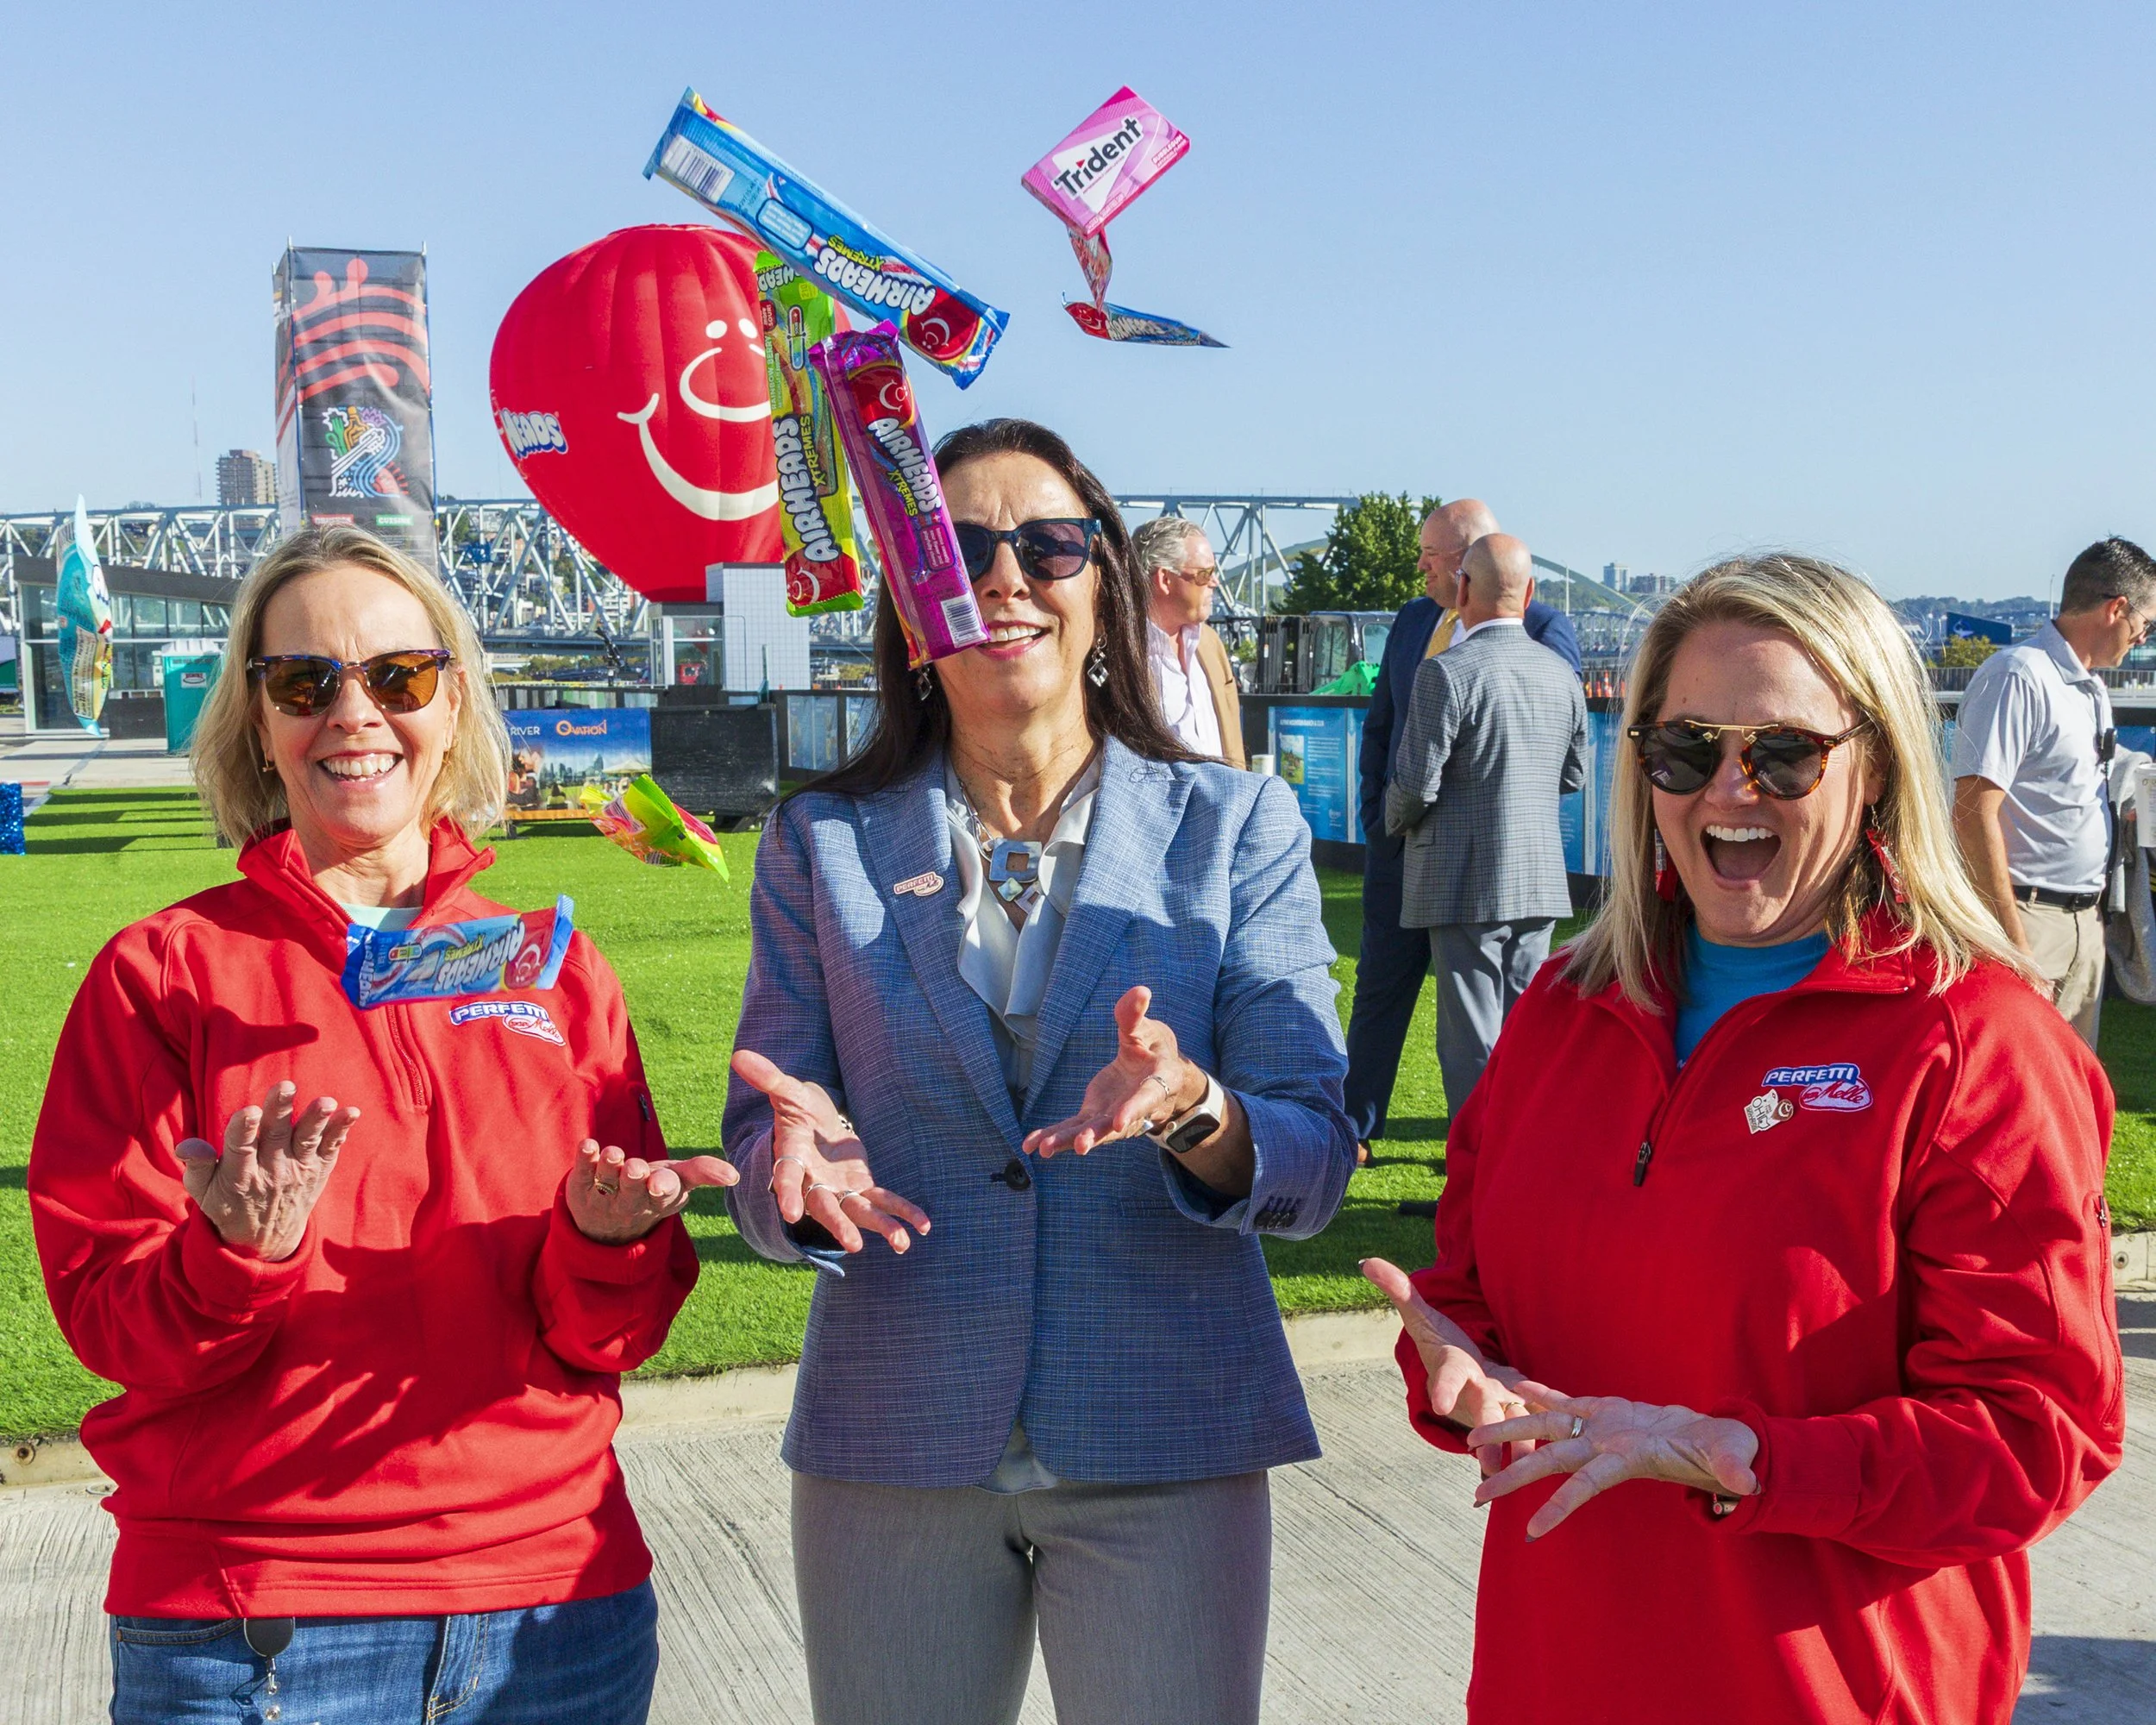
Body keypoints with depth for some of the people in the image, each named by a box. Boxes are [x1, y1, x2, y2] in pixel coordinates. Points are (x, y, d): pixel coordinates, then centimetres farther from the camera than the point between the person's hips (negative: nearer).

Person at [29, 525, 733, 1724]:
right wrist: (241, 1254, -24)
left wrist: (606, 1238, -17)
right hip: (246, 1619, -2)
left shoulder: (557, 974, 4)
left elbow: (605, 1343, 3)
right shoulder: (163, 975, -1)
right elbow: (106, 1321, -5)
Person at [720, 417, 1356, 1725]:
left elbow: (1314, 1166, -5)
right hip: (894, 1452, 1)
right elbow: (759, 1162, 2)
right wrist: (805, 1166, -21)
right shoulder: (822, 843, 4)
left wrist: (1192, 1114, -26)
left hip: (1167, 1441, -1)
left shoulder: (1238, 827, 0)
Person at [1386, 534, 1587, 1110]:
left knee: (1472, 1040, 0)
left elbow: (1415, 783, -15)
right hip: (1539, 877, 6)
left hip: (1466, 881, -6)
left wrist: (1398, 822, 6)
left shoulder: (1446, 673, -16)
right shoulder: (1561, 674, 5)